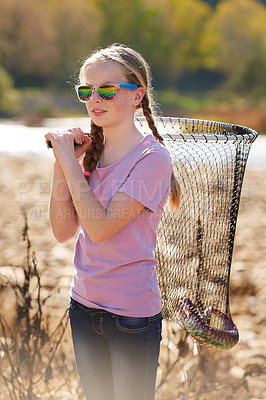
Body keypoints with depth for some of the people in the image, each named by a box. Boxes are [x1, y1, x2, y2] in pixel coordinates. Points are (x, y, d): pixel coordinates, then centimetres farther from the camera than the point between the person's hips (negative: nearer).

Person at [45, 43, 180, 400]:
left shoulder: (152, 157, -15)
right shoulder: (90, 152, 4)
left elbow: (101, 227, -22)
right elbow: (63, 231, 2)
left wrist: (69, 162, -16)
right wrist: (62, 164, -7)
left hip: (132, 314, -6)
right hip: (84, 304, 6)